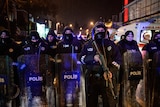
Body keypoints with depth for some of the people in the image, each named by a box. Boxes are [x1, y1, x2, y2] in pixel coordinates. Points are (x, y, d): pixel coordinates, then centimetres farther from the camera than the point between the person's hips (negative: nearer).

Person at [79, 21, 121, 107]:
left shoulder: (110, 44, 7)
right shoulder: (88, 45, 10)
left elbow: (118, 59, 3)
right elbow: (81, 58, 5)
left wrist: (111, 71, -13)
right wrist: (93, 57, -13)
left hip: (107, 77, -1)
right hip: (92, 78, 1)